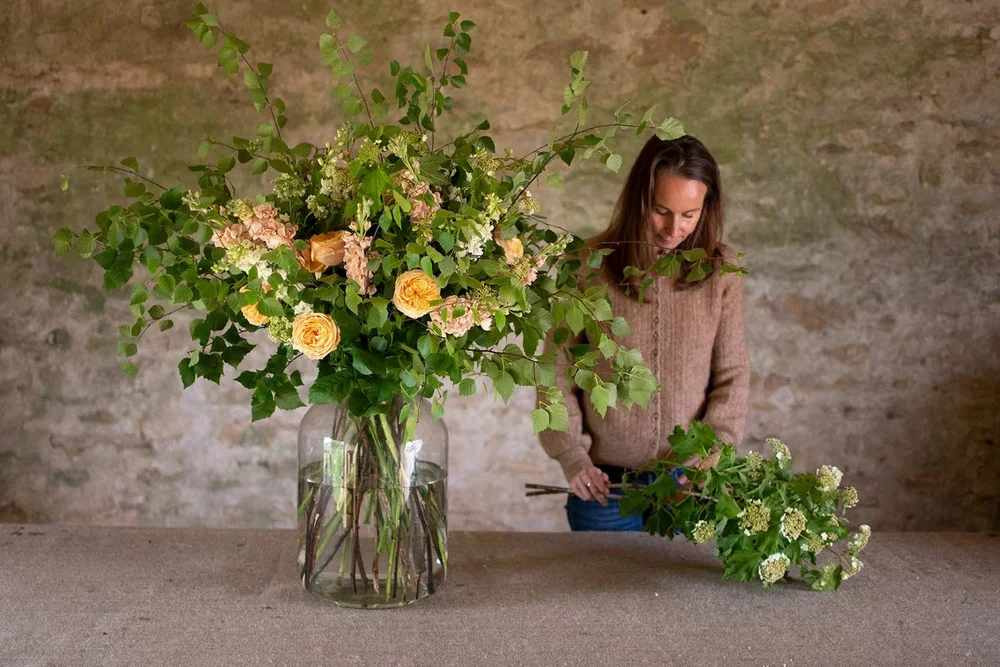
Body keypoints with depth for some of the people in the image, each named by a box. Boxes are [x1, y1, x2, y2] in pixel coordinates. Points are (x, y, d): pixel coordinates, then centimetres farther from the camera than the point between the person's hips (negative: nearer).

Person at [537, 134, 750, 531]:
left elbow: (732, 377, 1)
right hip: (602, 483, -1)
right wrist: (571, 457, -7)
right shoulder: (590, 264, -5)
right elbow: (557, 368, 0)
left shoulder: (719, 271, -1)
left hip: (688, 484, 1)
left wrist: (707, 461, -10)